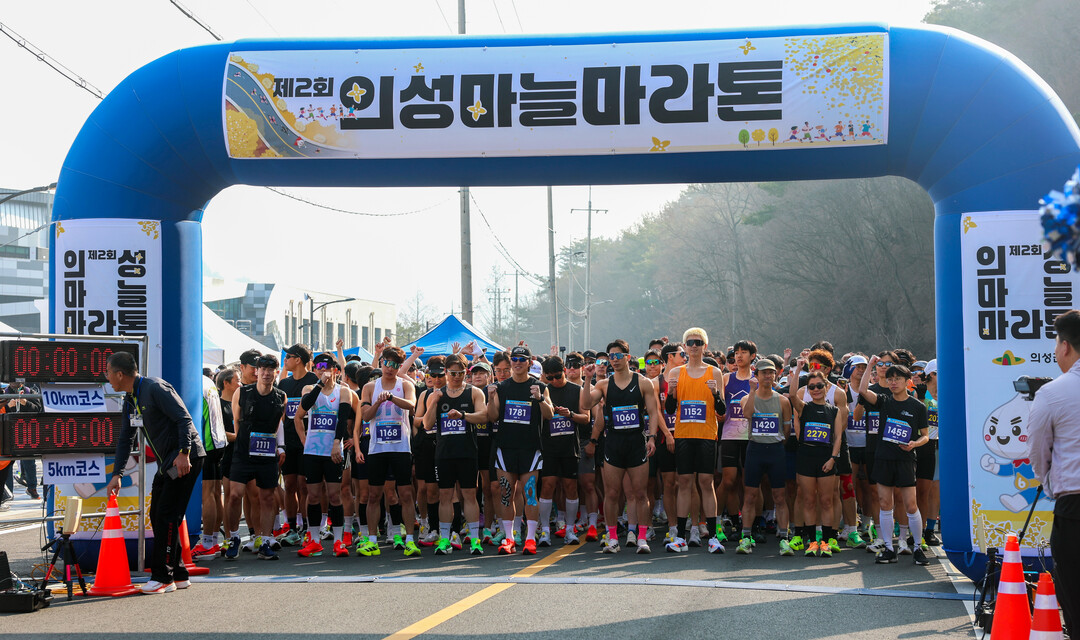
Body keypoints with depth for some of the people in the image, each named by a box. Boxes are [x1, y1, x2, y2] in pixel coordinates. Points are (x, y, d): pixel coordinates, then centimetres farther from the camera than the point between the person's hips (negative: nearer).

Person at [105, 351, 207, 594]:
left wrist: (183, 453, -27)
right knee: (158, 517, 9)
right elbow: (125, 439, 20)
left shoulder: (155, 389, -15)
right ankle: (178, 575, 15)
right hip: (166, 463, 10)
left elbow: (184, 419, -20)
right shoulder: (130, 400, 14)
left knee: (167, 516, -11)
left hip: (186, 459, -10)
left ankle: (163, 577, -7)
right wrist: (117, 474, 13)